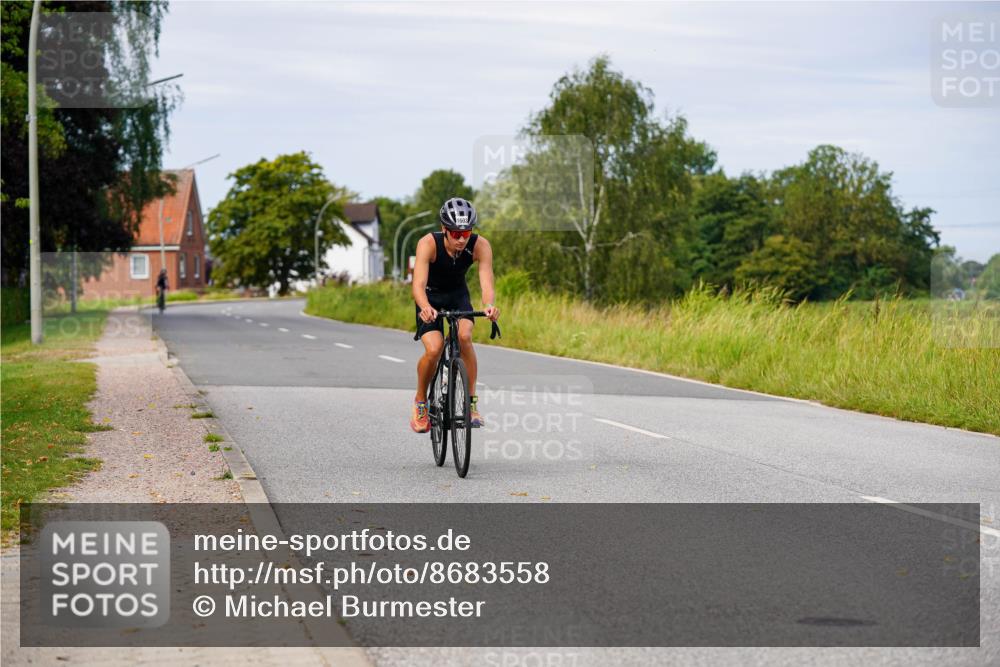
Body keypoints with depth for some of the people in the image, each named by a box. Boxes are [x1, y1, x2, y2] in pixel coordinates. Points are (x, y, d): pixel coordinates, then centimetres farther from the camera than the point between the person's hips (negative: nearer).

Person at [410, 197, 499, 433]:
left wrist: (489, 305, -58)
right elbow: (418, 284, -41)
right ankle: (420, 401, 5)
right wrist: (425, 308, -61)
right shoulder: (428, 244, -32)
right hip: (430, 297, -2)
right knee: (433, 349, -22)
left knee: (464, 336, -27)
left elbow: (486, 282, -36)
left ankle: (471, 401, -13)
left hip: (458, 294, 2)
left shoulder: (480, 246, -27)